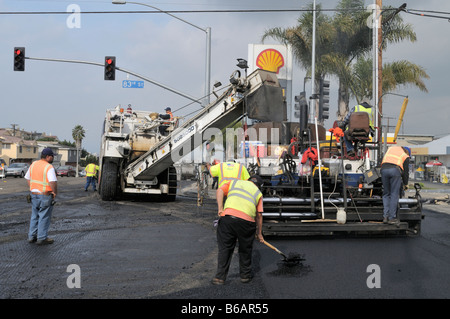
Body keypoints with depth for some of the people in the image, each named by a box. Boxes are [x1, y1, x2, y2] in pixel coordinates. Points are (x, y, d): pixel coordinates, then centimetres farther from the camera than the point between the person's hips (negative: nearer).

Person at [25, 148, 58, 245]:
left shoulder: (33, 164, 6)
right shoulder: (49, 167, -17)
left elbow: (28, 178, 13)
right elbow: (53, 182, -27)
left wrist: (33, 189, 15)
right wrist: (55, 192, -12)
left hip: (34, 194, 7)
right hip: (45, 195, -7)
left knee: (35, 216, 17)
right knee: (44, 217, 3)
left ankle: (32, 236, 22)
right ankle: (42, 238, 8)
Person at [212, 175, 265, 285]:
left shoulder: (233, 182, 27)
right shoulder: (258, 192, 25)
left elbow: (220, 191, 8)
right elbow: (259, 215, 19)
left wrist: (220, 208, 1)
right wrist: (259, 233, 25)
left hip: (228, 216, 0)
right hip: (247, 220, 0)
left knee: (224, 248, 11)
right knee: (245, 250, 19)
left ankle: (220, 277, 10)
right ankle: (245, 275, 28)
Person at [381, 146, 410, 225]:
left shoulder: (391, 148, 30)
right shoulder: (405, 156, 20)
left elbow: (383, 161, 27)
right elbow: (406, 171, 18)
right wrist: (405, 184, 28)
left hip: (384, 169, 3)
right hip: (395, 170, -3)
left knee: (386, 194, 11)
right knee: (394, 195, 1)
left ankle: (385, 217, 4)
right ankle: (392, 218, -2)